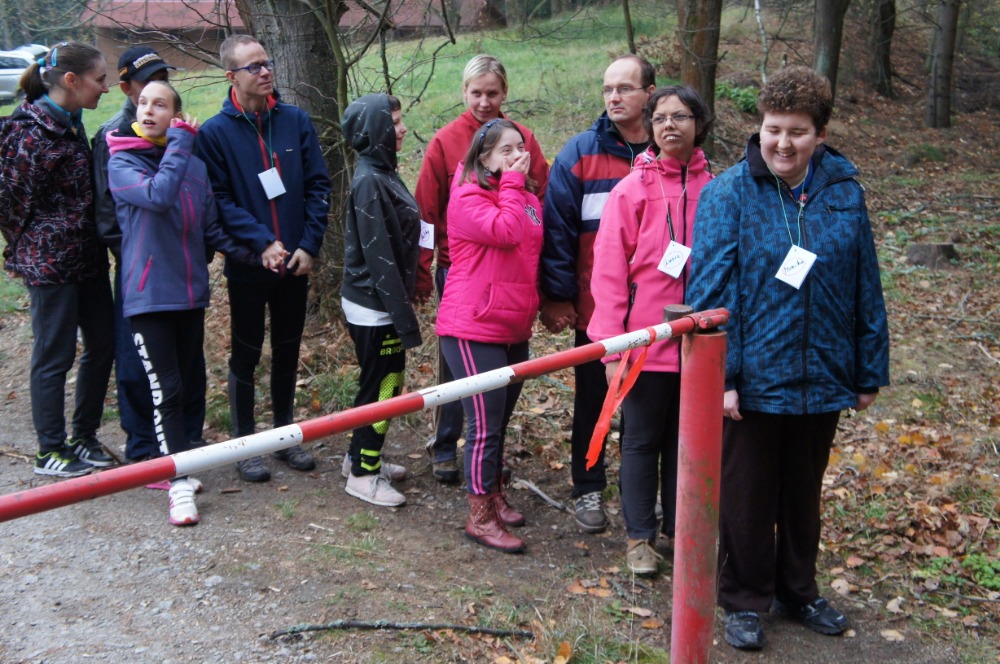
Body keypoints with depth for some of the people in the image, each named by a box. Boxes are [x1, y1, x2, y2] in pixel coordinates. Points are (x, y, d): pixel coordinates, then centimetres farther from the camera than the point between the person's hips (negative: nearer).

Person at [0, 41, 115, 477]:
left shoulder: (70, 123, 9)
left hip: (87, 257, 9)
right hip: (51, 262, -9)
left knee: (102, 344, 13)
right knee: (55, 355, 2)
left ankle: (84, 437, 28)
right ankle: (51, 452, 17)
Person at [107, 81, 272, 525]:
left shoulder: (194, 166, 7)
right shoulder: (121, 163, -5)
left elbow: (212, 230, 12)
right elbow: (157, 195, -26)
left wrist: (254, 255, 0)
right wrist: (180, 142, -16)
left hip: (190, 291, 5)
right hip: (148, 295, -5)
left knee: (188, 385, 12)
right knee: (166, 391, -7)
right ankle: (179, 486, 0)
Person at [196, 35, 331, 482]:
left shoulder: (296, 121, 1)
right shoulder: (215, 132, -7)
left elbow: (318, 185, 1)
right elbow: (219, 199, -11)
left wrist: (309, 244, -7)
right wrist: (262, 242, -19)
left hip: (295, 262, 3)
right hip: (248, 265, -3)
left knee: (287, 351, 14)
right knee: (246, 354, 7)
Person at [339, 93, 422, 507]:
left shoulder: (382, 171, 9)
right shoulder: (369, 181, -20)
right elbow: (379, 255, -22)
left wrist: (404, 307, 15)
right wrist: (403, 314, -21)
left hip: (381, 303, 9)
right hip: (374, 306, -9)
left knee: (387, 381, 18)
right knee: (381, 387, 1)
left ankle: (362, 457, 33)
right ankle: (362, 474, 15)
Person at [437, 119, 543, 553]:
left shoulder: (527, 198, 13)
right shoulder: (468, 197, -10)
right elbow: (504, 232, -26)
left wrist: (538, 304, 16)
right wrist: (512, 182, -16)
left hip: (515, 329, 8)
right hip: (474, 329, -7)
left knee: (499, 421, 18)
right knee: (485, 424, -4)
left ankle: (494, 496, 33)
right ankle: (480, 518, 6)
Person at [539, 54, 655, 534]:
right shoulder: (580, 153, -3)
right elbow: (558, 228, -5)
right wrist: (557, 296, -8)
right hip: (594, 309, -1)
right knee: (592, 403, 12)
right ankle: (588, 490, 27)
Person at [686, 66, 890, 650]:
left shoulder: (845, 192, 0)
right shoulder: (728, 194, -10)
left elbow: (866, 290, 4)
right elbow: (710, 291, -13)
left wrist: (870, 372, 6)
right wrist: (719, 375, -18)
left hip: (822, 378, 3)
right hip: (753, 380, -3)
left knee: (804, 492, 20)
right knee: (747, 495, 10)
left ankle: (797, 590, 39)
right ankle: (745, 600, 28)